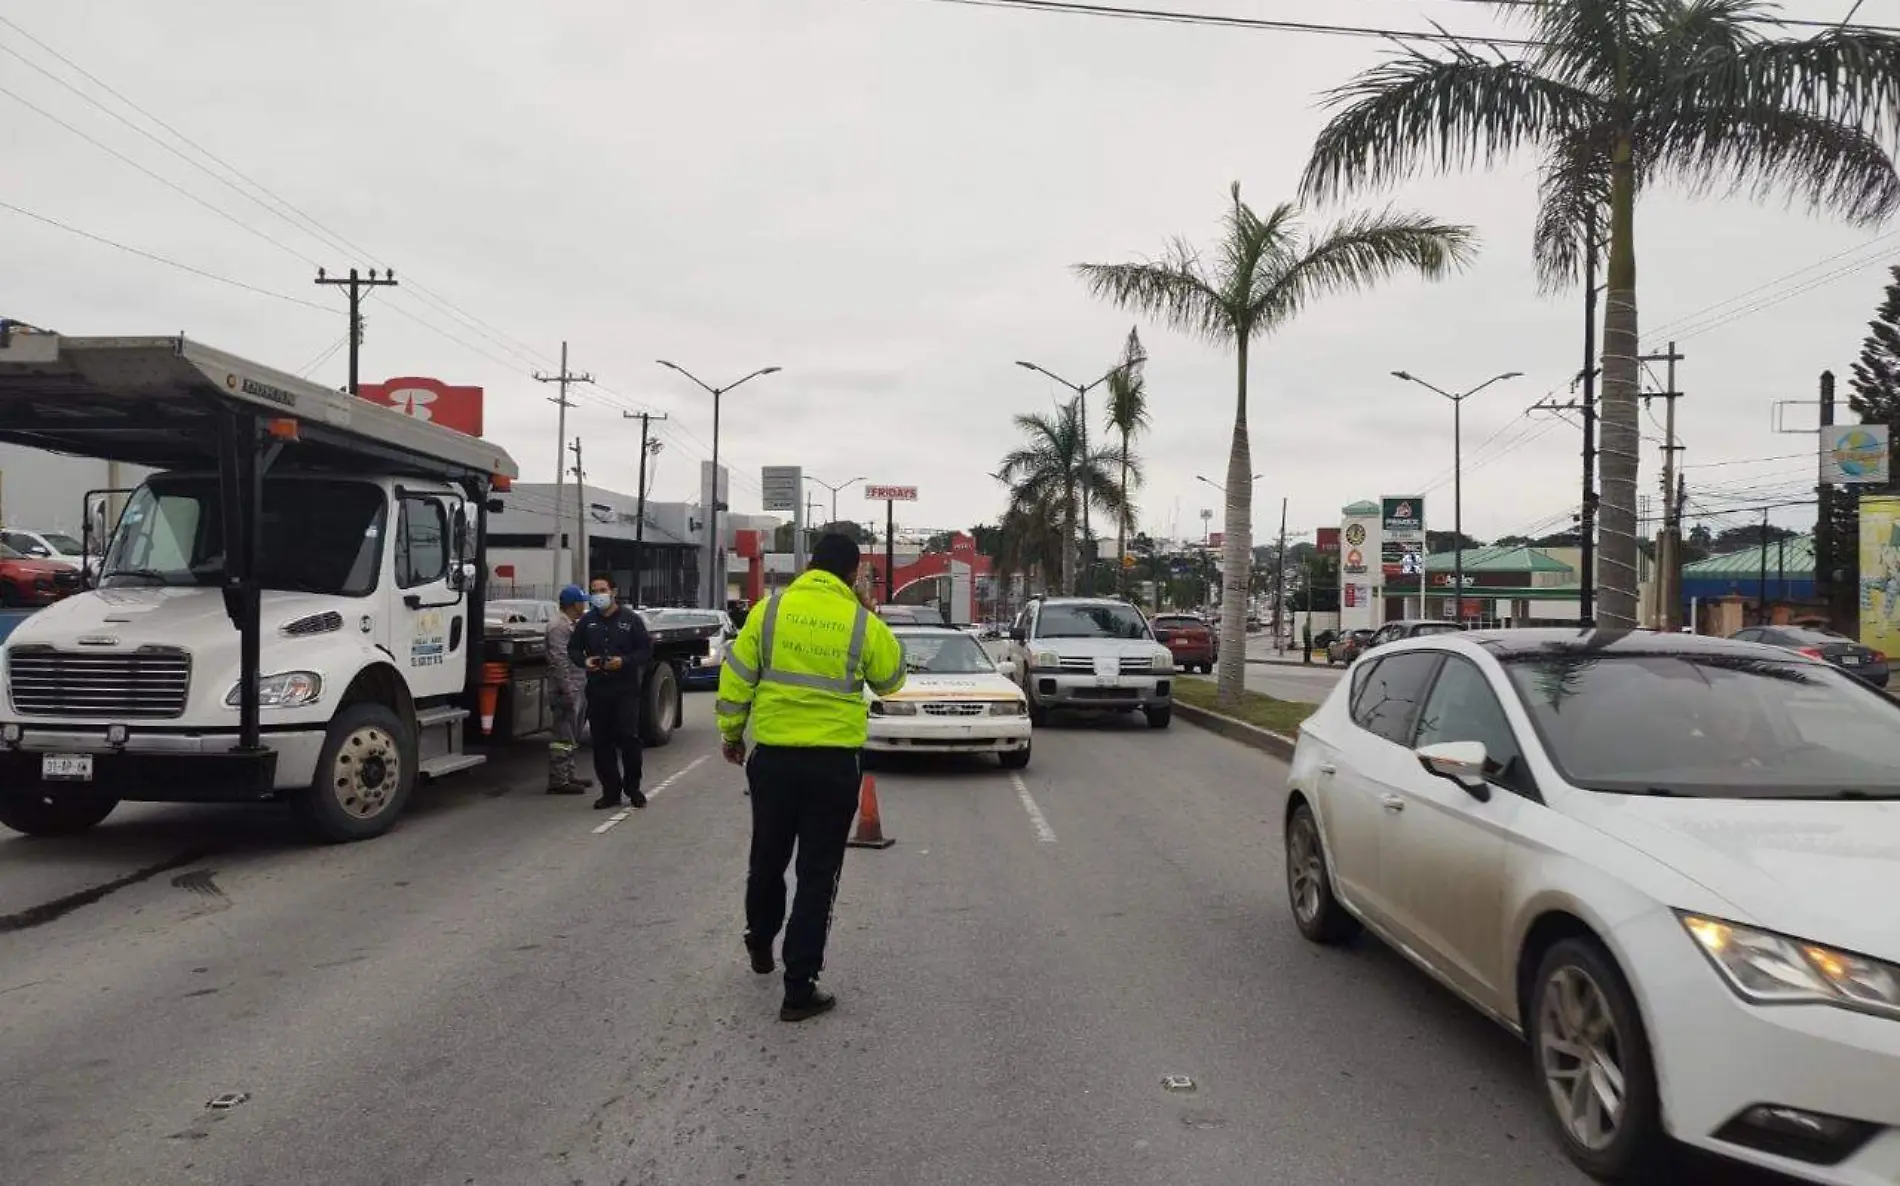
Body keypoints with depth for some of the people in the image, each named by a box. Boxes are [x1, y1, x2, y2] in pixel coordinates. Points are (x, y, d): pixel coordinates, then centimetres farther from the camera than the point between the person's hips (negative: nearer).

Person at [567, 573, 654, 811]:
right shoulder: (586, 621, 10)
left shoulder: (630, 619, 1)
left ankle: (633, 788, 9)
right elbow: (573, 648, 17)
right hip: (597, 690, 3)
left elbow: (646, 649, 1)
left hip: (626, 689, -3)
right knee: (602, 742, 5)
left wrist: (624, 661, -15)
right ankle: (611, 790, 14)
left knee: (629, 737, -6)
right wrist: (584, 661, -5)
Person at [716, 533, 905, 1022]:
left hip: (773, 757, 2)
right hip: (833, 764, -2)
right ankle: (799, 989, 7)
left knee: (767, 859, 22)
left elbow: (736, 678, 2)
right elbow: (891, 679, 12)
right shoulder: (863, 623, -6)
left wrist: (731, 733, 16)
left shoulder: (769, 610, -2)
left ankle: (760, 946, 45)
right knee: (817, 874, 5)